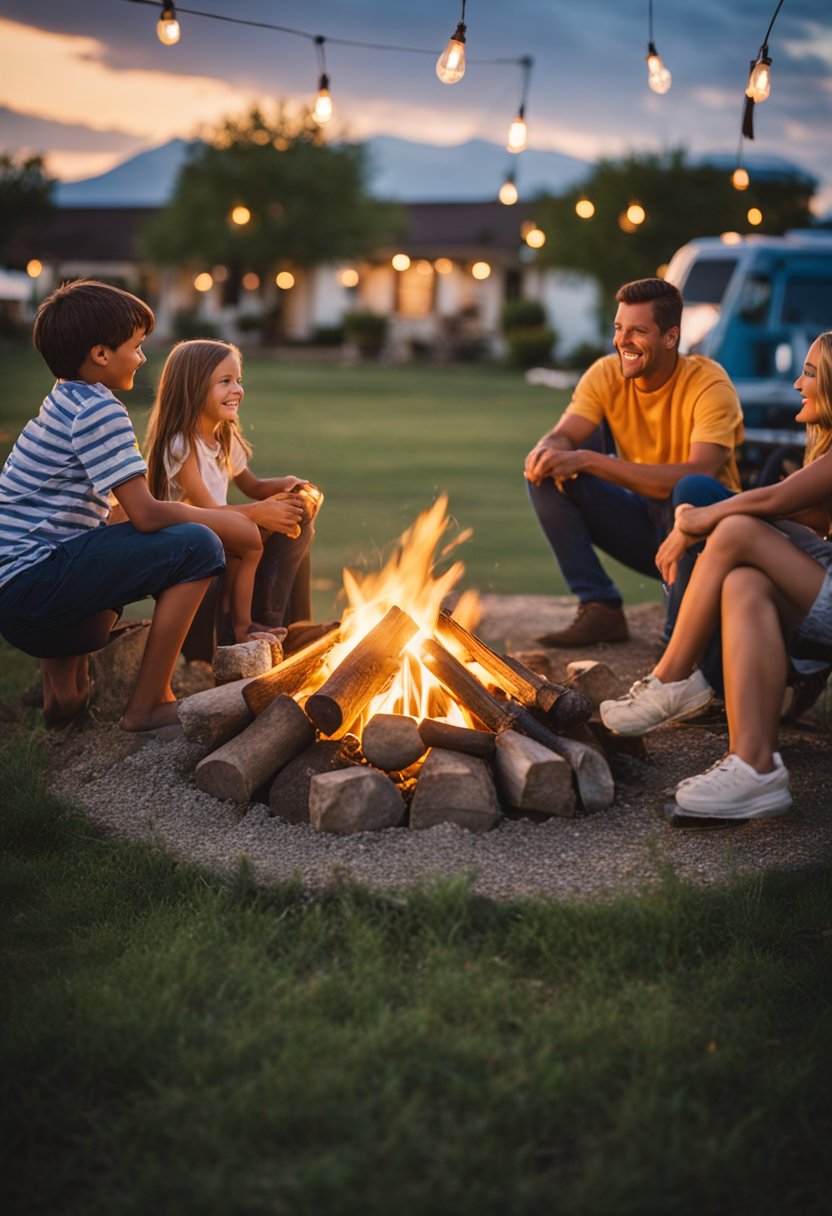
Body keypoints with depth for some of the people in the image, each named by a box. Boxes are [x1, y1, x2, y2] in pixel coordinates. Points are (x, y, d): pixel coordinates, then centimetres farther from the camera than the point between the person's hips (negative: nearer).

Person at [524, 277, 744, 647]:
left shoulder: (708, 384, -21)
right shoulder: (607, 374, -5)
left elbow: (699, 474, -34)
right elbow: (562, 436, -13)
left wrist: (587, 460, -39)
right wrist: (545, 452, -41)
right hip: (643, 524, 5)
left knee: (693, 490, -39)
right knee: (544, 473, -12)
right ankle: (600, 610, -10)